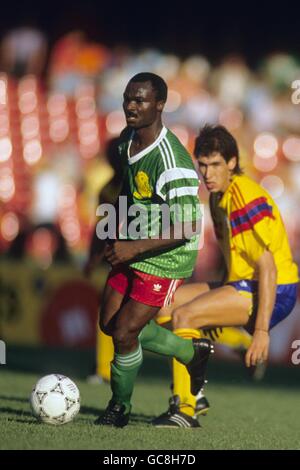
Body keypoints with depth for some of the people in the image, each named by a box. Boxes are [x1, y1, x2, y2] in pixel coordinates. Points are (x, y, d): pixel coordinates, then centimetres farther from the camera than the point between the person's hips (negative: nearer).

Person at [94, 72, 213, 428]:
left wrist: (133, 248, -27)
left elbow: (187, 228, -27)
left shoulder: (172, 161, -28)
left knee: (124, 333, -7)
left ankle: (120, 407, 20)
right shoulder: (127, 139, -1)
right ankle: (193, 353, 32)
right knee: (109, 323, 14)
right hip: (131, 251, 9)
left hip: (166, 258, -9)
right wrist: (114, 223, 13)